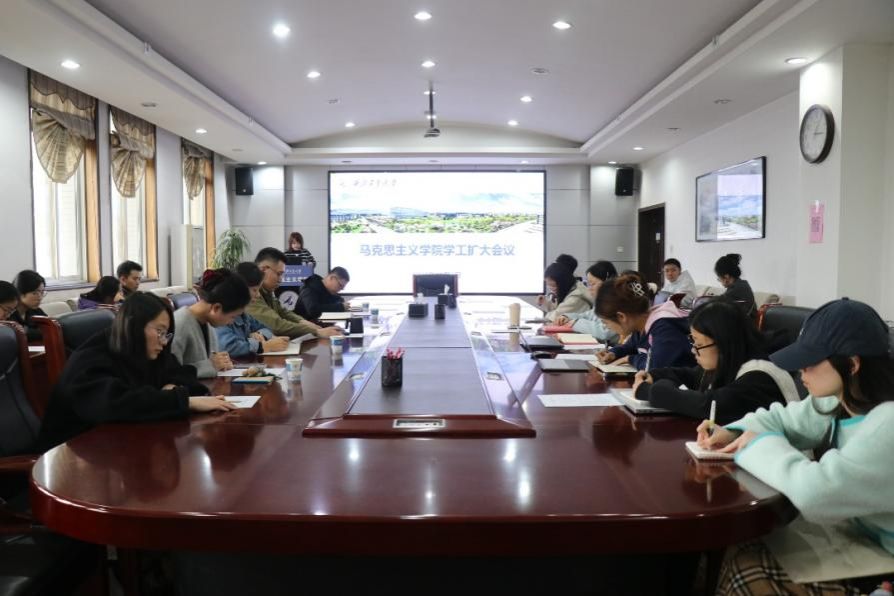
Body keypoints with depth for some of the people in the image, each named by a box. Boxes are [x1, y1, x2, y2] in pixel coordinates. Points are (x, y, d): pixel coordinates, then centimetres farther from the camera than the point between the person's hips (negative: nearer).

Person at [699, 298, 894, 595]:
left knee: (747, 572, -14)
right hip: (849, 528, 8)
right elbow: (782, 417, 15)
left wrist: (762, 444, -21)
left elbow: (815, 493, -39)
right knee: (736, 547, -3)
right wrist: (732, 432, -6)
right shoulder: (839, 402, 0)